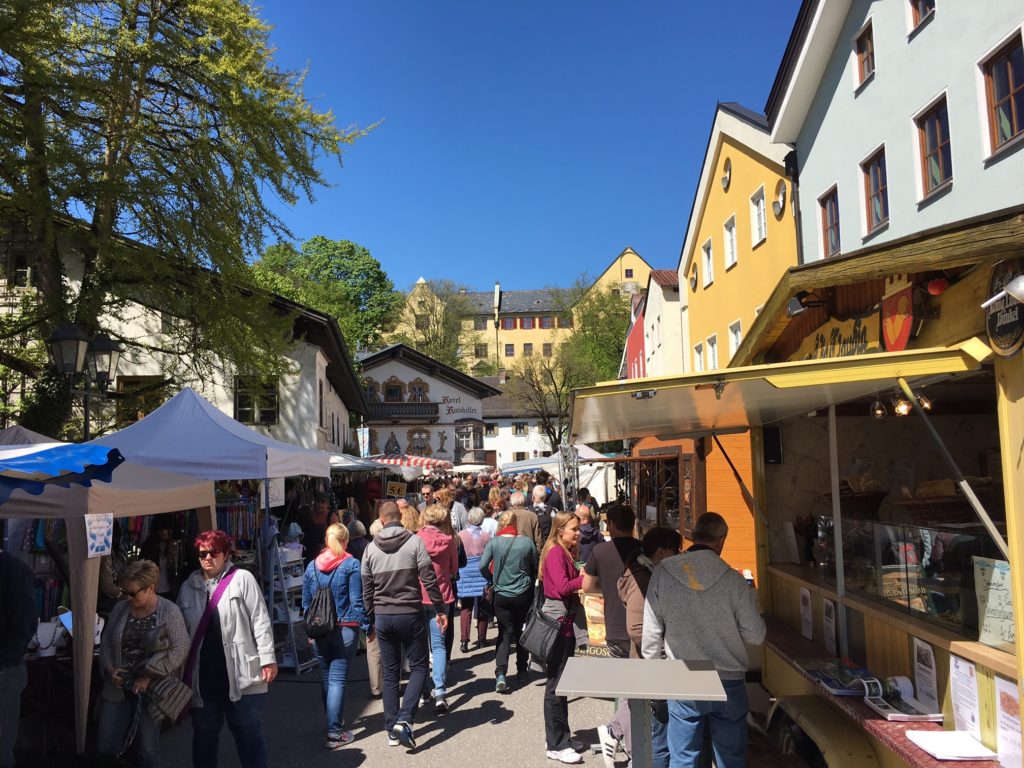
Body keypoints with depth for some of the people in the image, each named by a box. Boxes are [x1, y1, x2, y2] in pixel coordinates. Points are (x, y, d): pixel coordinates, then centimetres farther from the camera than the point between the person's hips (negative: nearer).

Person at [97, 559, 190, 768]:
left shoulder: (169, 612, -10)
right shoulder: (120, 609, 5)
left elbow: (179, 650, -15)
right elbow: (106, 642, 12)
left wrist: (148, 675, -17)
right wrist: (109, 668, -5)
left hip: (151, 689, -5)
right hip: (119, 687, 5)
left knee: (147, 749, 2)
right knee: (105, 747, 5)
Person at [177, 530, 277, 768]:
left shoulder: (242, 579, -4)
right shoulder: (188, 587, 8)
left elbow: (260, 621, -6)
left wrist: (268, 659, -11)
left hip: (241, 674, -4)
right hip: (203, 676, 4)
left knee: (248, 733, 6)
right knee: (204, 735, 17)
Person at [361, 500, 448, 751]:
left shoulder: (371, 548, 4)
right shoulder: (414, 542, -8)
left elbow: (366, 589, 8)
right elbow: (429, 580, -11)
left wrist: (371, 620, 18)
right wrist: (440, 610, -3)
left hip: (382, 617, 4)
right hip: (410, 615, -3)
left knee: (390, 672, 13)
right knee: (418, 667, 8)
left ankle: (392, 729, 16)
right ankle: (405, 719, -8)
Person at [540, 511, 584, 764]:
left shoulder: (566, 553, 15)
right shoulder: (555, 553, -14)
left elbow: (571, 585, 13)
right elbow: (563, 587, -23)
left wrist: (582, 584, -4)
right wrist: (587, 577, -15)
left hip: (566, 621, 10)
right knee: (556, 684, -2)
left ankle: (561, 737, 28)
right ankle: (556, 746, 7)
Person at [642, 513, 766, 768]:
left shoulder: (662, 573, -8)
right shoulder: (733, 580, -12)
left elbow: (651, 631, -5)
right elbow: (755, 636, -7)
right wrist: (751, 598, 10)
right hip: (729, 683, -1)